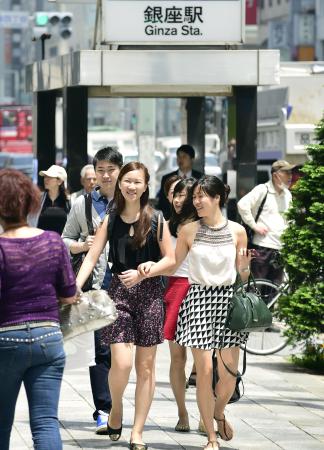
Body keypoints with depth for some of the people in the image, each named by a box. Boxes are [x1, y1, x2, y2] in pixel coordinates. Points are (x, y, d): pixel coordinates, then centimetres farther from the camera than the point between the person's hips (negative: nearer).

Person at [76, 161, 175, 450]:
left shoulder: (155, 220, 0)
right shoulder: (110, 220, 3)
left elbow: (170, 258, 2)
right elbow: (92, 258, -2)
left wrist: (142, 272, -13)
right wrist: (75, 287, -16)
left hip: (149, 293, 0)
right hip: (119, 292, 0)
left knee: (145, 366, 3)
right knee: (121, 363, -13)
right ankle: (116, 407, 17)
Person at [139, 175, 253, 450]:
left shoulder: (237, 231, 3)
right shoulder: (189, 231, 2)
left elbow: (243, 276, 9)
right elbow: (174, 264, 11)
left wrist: (244, 266, -13)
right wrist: (153, 269, -7)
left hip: (228, 299, 1)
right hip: (198, 298, -1)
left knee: (229, 372, -2)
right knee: (204, 370, -6)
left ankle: (219, 412, 32)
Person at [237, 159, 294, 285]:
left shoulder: (287, 195, 15)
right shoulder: (263, 190, -7)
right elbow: (243, 205, -20)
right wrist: (254, 225, -16)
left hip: (279, 248, 7)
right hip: (262, 246, -7)